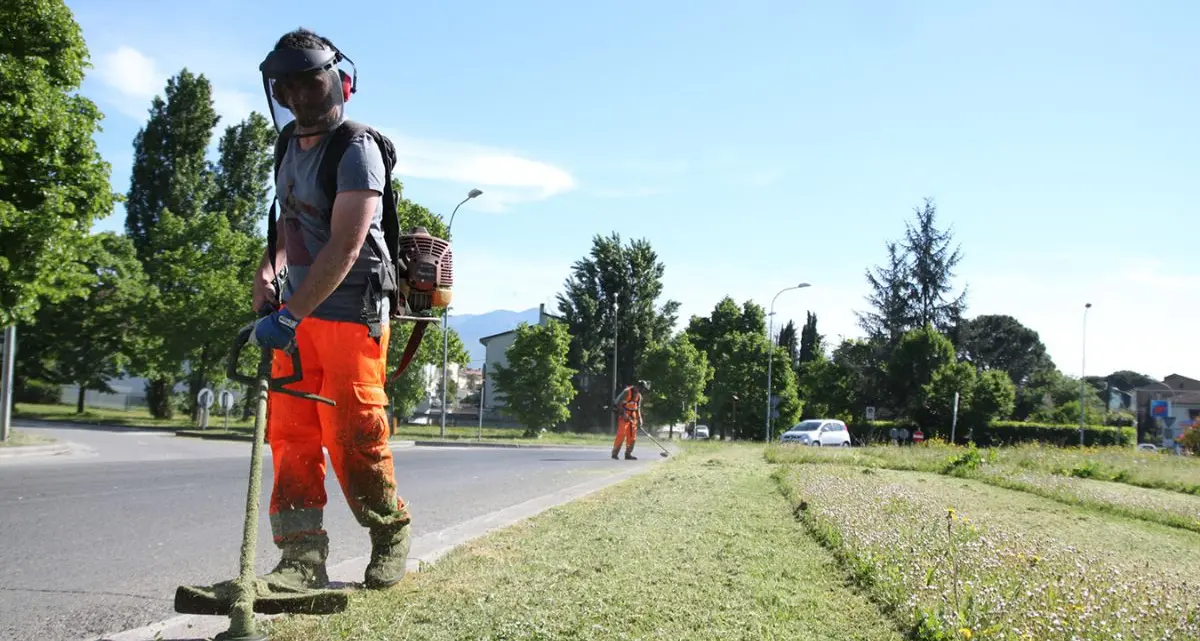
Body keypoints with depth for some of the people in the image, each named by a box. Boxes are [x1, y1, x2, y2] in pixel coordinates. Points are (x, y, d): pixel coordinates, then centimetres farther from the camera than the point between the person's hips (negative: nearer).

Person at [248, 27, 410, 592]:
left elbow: (344, 250, -23)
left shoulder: (356, 150, -14)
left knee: (353, 437, -5)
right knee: (290, 433, 1)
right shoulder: (291, 144, 13)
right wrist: (269, 269, 9)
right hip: (299, 316, 8)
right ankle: (302, 556, 4)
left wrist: (288, 315, -28)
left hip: (350, 316, -8)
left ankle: (392, 530, 18)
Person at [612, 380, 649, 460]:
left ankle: (628, 454, 11)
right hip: (624, 415, -8)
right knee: (621, 434, -14)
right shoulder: (627, 392, -14)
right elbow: (619, 403, -15)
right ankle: (614, 453, -9)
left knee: (632, 436, 4)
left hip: (632, 417, 8)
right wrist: (624, 414, -20)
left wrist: (639, 419, 7)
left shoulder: (639, 395, 11)